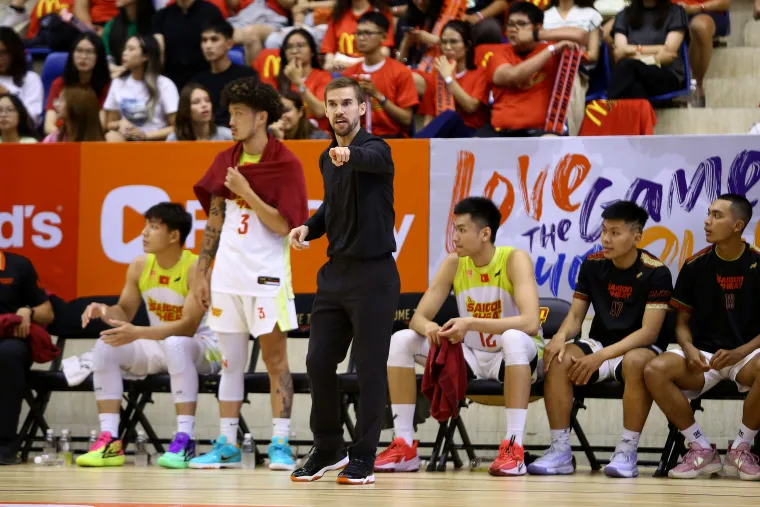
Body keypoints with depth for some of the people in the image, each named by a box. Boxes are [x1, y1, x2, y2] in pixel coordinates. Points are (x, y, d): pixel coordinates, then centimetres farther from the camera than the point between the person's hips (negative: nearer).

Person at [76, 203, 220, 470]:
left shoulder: (196, 268, -21)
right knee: (105, 346, -15)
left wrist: (137, 334, -40)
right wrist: (104, 311, -16)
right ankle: (109, 440, -18)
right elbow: (124, 313, 10)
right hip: (157, 347, 7)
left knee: (175, 344, -40)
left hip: (200, 346, -6)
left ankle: (185, 440, -39)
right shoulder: (140, 266, -2)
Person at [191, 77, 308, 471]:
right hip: (227, 274, 5)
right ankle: (227, 446, 12)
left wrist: (246, 192, -18)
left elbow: (283, 224, -13)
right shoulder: (225, 162, 11)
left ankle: (280, 445, 0)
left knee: (275, 357, -3)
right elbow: (214, 221, 14)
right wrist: (202, 273, 11)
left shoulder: (285, 164, -6)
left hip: (267, 275, -5)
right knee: (230, 361, 8)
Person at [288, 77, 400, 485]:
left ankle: (363, 458, 9)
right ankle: (328, 449, 22)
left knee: (370, 369, -1)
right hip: (335, 272, 7)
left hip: (373, 275, -7)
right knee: (319, 363, 7)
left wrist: (349, 155, -62)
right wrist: (310, 227, 7)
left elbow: (370, 159, -39)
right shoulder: (326, 159, 11)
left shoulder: (375, 149, -13)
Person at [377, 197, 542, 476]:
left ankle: (513, 446, -38)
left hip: (518, 358, -5)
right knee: (401, 341, -11)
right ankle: (404, 446, -12)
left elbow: (530, 322, -32)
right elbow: (418, 318, -5)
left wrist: (472, 323, -40)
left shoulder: (514, 259, -18)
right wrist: (428, 327, -31)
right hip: (472, 358, 6)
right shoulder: (454, 264, -4)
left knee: (513, 338, -40)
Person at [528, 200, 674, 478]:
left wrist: (602, 356, -30)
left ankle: (627, 452, -30)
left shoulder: (656, 272, -14)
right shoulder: (592, 265, 0)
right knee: (558, 358, -26)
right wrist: (561, 335, -20)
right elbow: (575, 315, 5)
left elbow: (649, 332, -19)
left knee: (636, 362, -40)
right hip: (600, 343, 4)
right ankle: (560, 451, -24)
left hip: (640, 348, -4)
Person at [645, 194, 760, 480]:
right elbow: (682, 323, 8)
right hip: (703, 354, 2)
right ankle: (701, 450, -12)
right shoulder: (696, 265, 2)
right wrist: (689, 349, -14)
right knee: (656, 370, -28)